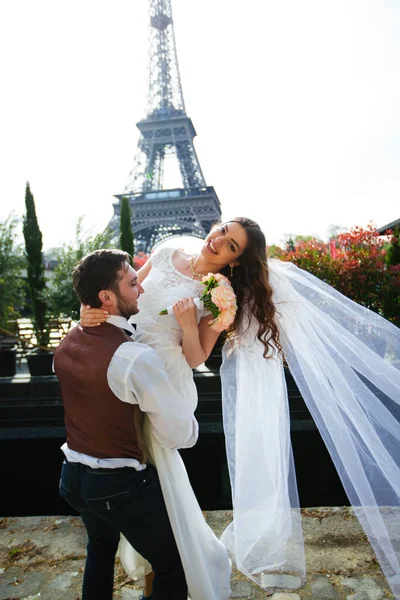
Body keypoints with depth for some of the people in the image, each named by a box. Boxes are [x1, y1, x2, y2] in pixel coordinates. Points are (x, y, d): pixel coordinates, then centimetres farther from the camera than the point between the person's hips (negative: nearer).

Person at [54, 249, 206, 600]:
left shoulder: (68, 344, -5)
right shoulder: (139, 358, -29)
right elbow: (181, 436, -22)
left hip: (74, 477, 8)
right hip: (124, 487, -7)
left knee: (100, 549, 35)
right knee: (174, 570, 17)